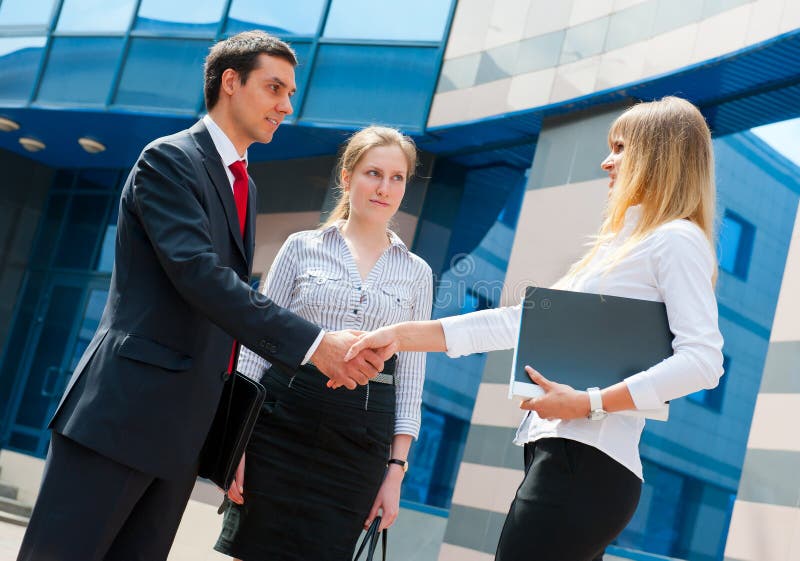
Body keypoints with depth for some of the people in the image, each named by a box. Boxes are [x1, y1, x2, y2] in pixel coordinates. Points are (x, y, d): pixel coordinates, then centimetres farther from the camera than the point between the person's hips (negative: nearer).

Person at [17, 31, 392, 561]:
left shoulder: (243, 186, 18)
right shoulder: (168, 160, -8)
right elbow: (198, 274, -21)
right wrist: (313, 343, -25)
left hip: (185, 427, 8)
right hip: (124, 410, -8)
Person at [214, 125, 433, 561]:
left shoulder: (416, 273, 9)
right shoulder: (302, 247, 5)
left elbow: (411, 379, 9)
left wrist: (396, 469, 3)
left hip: (359, 438, 1)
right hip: (282, 422, -1)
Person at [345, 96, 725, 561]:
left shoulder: (676, 239, -4)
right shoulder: (620, 245, 23)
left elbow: (703, 360, -17)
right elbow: (521, 321, 18)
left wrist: (591, 403, -21)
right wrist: (401, 335, 12)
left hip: (586, 465, -9)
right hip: (563, 455, 9)